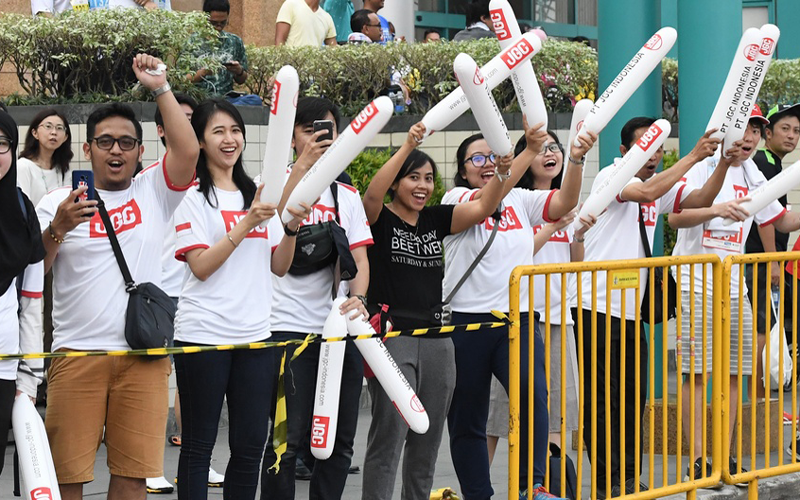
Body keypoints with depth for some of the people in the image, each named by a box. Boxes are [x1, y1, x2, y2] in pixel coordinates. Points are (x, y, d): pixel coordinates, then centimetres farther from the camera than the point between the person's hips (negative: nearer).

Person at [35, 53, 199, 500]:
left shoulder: (153, 193, 12)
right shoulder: (60, 202, 10)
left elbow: (189, 150, -5)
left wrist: (161, 88, -6)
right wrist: (58, 229, -14)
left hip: (144, 354, 1)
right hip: (77, 354, -1)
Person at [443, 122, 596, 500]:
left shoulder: (521, 200, 13)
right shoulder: (455, 199, 0)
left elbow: (564, 202, -2)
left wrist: (577, 160, -19)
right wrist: (529, 151, -30)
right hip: (467, 320, -2)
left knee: (533, 394, -24)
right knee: (466, 420, 6)